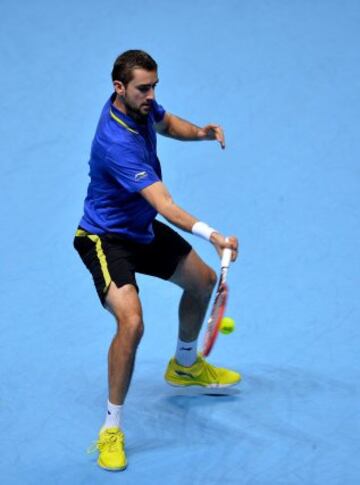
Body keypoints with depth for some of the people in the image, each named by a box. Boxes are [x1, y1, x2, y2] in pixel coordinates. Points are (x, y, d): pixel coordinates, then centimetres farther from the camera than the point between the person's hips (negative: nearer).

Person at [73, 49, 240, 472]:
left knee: (202, 281, 22)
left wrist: (199, 132, -6)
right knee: (131, 322, -28)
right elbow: (164, 204, -44)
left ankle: (185, 366, 49)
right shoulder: (118, 142, -36)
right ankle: (111, 429, -10)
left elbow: (166, 123, 15)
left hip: (143, 229, 10)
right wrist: (212, 235, -56)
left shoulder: (139, 104, -9)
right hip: (106, 239, -9)